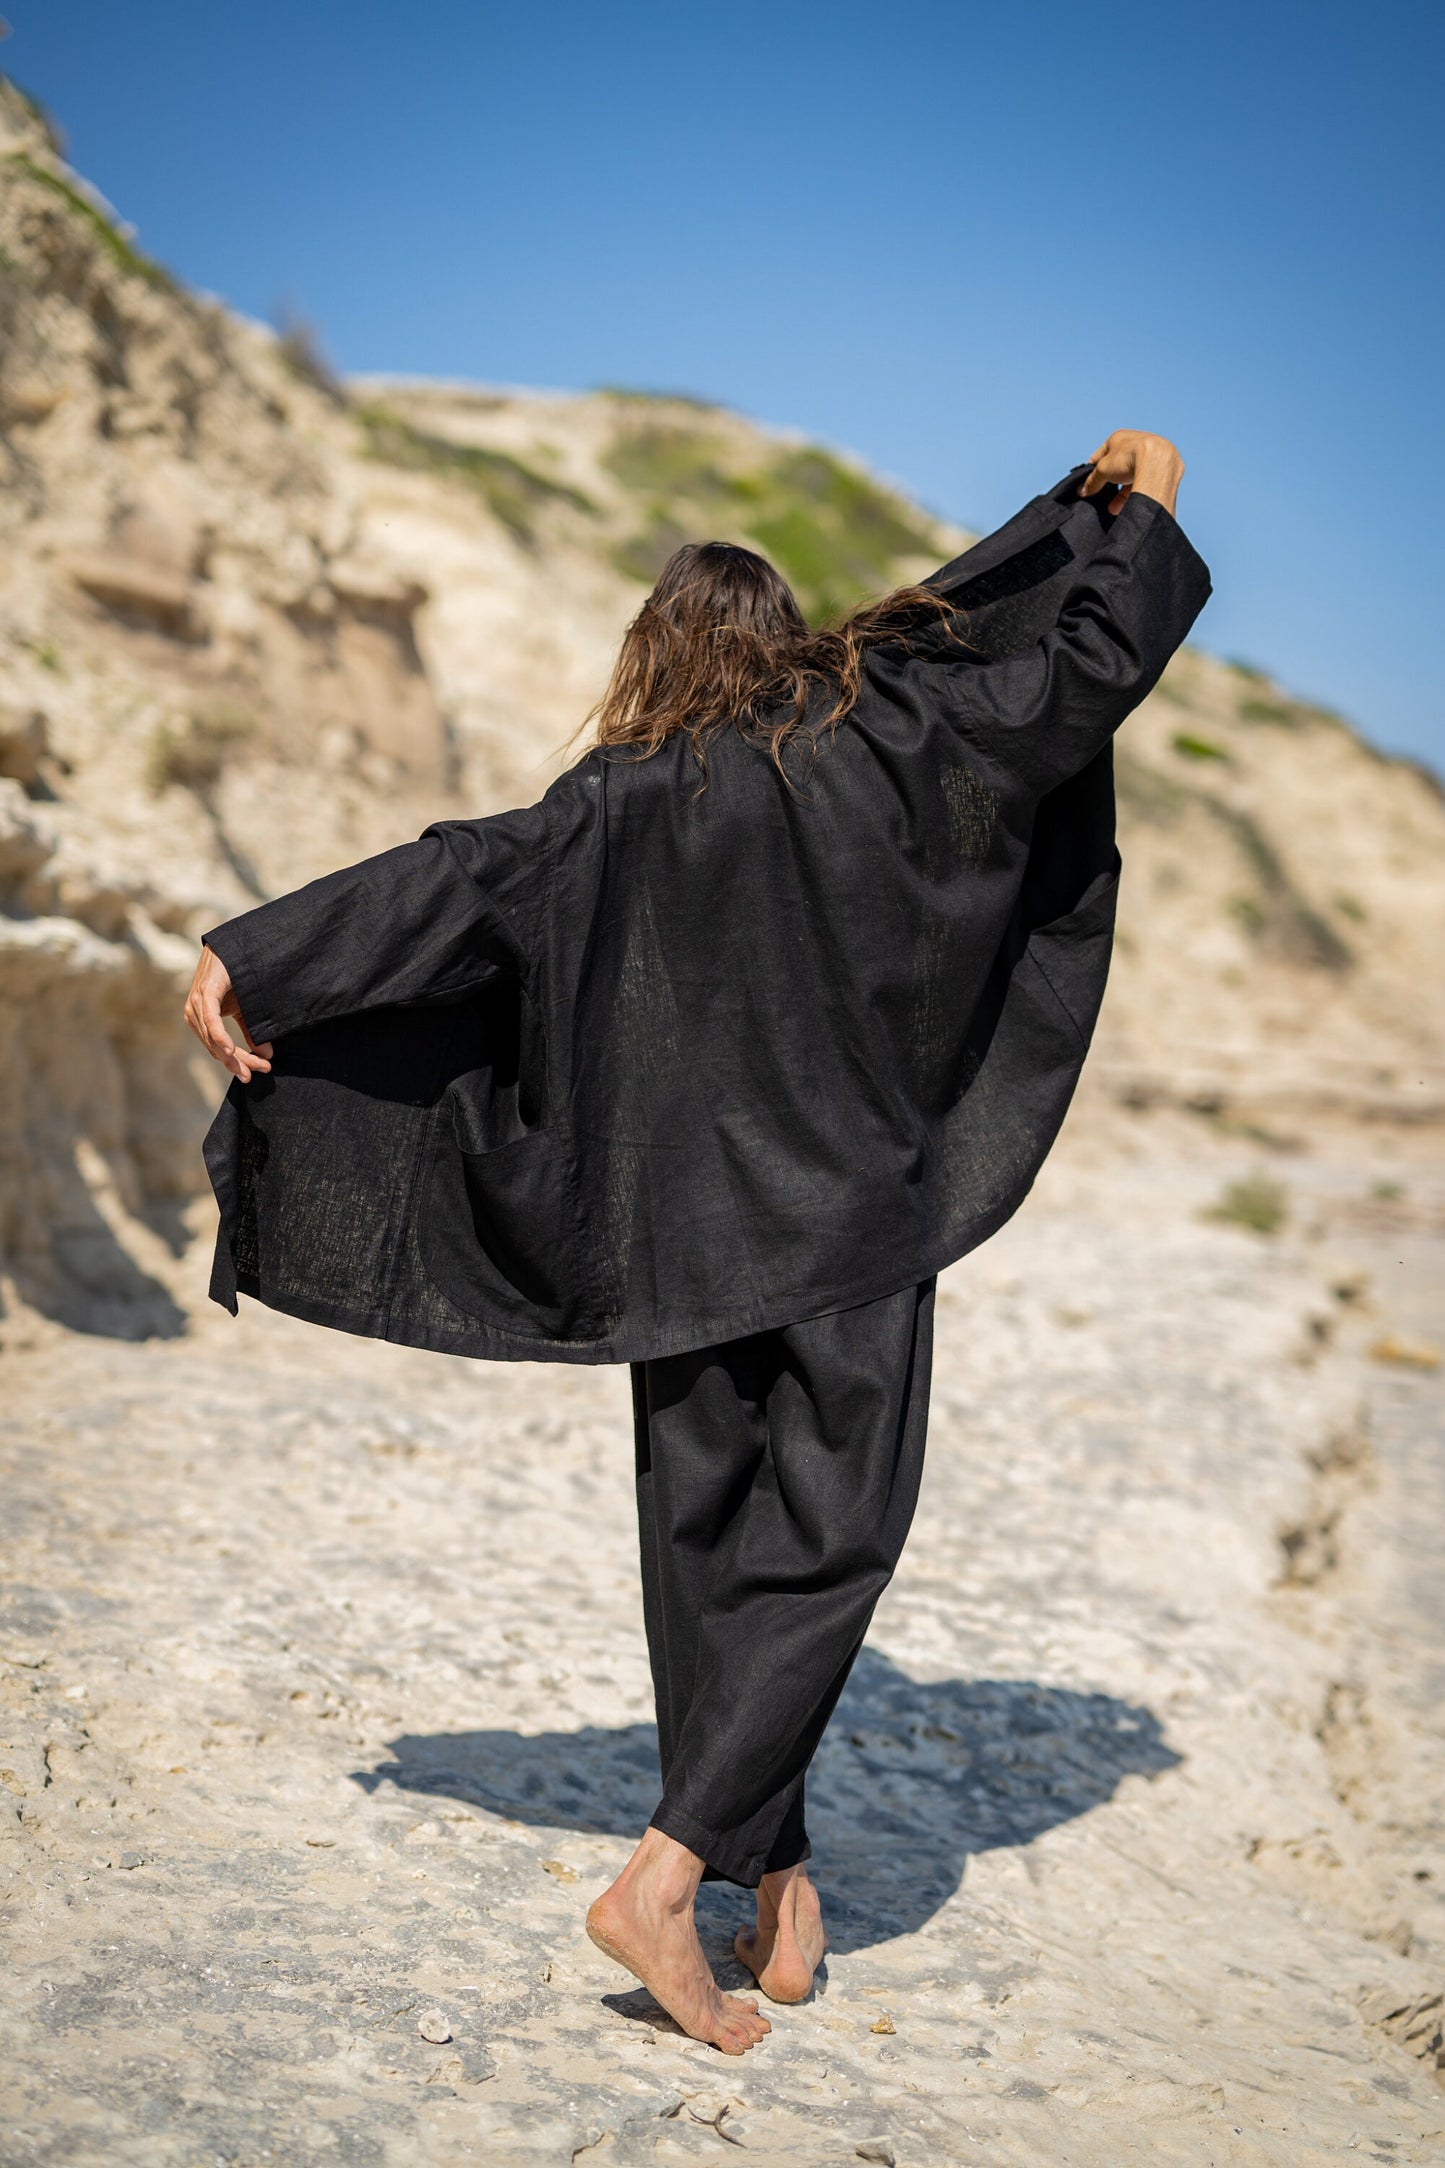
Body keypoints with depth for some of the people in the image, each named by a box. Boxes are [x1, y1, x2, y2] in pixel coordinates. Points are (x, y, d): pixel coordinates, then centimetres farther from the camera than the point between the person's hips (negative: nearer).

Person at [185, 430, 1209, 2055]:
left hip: (681, 1228, 2)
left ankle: (774, 1880, 18)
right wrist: (1136, 507, 19)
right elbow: (1087, 671, 3)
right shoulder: (879, 743, -2)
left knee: (705, 1541, 12)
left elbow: (456, 880, -9)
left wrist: (255, 956, -6)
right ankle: (667, 1874, -9)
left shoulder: (622, 797, -1)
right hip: (849, 1225, -1)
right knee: (827, 1543, 3)